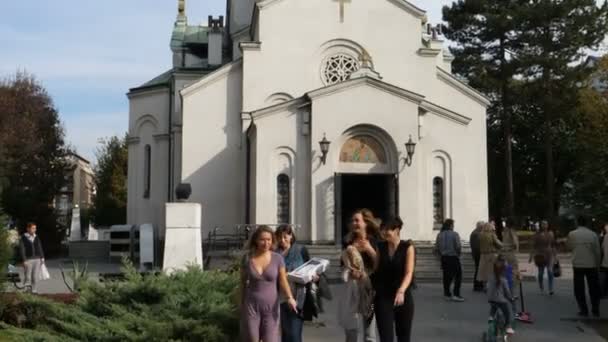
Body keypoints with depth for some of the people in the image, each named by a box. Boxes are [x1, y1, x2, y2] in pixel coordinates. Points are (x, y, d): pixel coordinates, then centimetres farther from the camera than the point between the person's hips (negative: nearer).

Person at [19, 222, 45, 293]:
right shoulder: (23, 238, -2)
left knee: (35, 277, 2)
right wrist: (24, 261, -14)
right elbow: (22, 250, -6)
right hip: (28, 260, -4)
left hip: (37, 260, 4)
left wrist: (42, 258, 6)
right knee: (28, 277, -1)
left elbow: (40, 248, 15)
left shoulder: (36, 238, 12)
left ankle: (34, 291, 7)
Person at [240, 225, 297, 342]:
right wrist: (242, 304, 9)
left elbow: (283, 281, -11)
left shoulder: (278, 258, -7)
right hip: (251, 306, 0)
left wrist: (290, 298, -29)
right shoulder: (248, 257, -6)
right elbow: (243, 281, 4)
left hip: (271, 306, 0)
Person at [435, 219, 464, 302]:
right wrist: (458, 253, 5)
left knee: (446, 276, 12)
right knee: (458, 276, 1)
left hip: (444, 257, 6)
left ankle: (447, 294, 16)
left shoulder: (440, 235, 4)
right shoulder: (454, 234, -12)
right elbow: (458, 246, -15)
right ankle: (456, 294, -6)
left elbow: (437, 247, 5)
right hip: (453, 257, -6)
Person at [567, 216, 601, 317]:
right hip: (591, 265, 1)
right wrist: (597, 264, 9)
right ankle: (595, 310, 13)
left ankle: (584, 310, 4)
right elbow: (597, 251, -1)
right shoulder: (593, 234, -4)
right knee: (593, 288, 11)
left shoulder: (572, 234, -5)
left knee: (579, 288, 7)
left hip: (578, 264, -1)